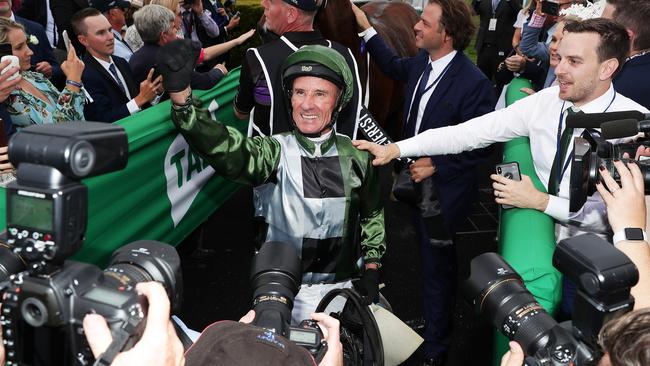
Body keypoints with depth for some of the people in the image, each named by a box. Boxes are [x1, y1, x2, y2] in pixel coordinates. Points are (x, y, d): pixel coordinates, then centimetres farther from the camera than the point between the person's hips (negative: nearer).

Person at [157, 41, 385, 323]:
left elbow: (372, 214, 12)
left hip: (342, 288, 2)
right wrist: (180, 94, -47)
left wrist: (371, 268, 5)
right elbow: (225, 149, -33)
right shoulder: (275, 152, -13)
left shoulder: (356, 158, -4)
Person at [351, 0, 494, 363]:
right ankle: (435, 320, 47)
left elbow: (480, 145, -20)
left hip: (445, 190, -7)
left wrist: (435, 165, -22)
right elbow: (395, 66, 22)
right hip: (419, 182, 7)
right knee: (432, 259, 24)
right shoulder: (423, 62, -3)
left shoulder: (473, 82, -25)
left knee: (437, 267, 10)